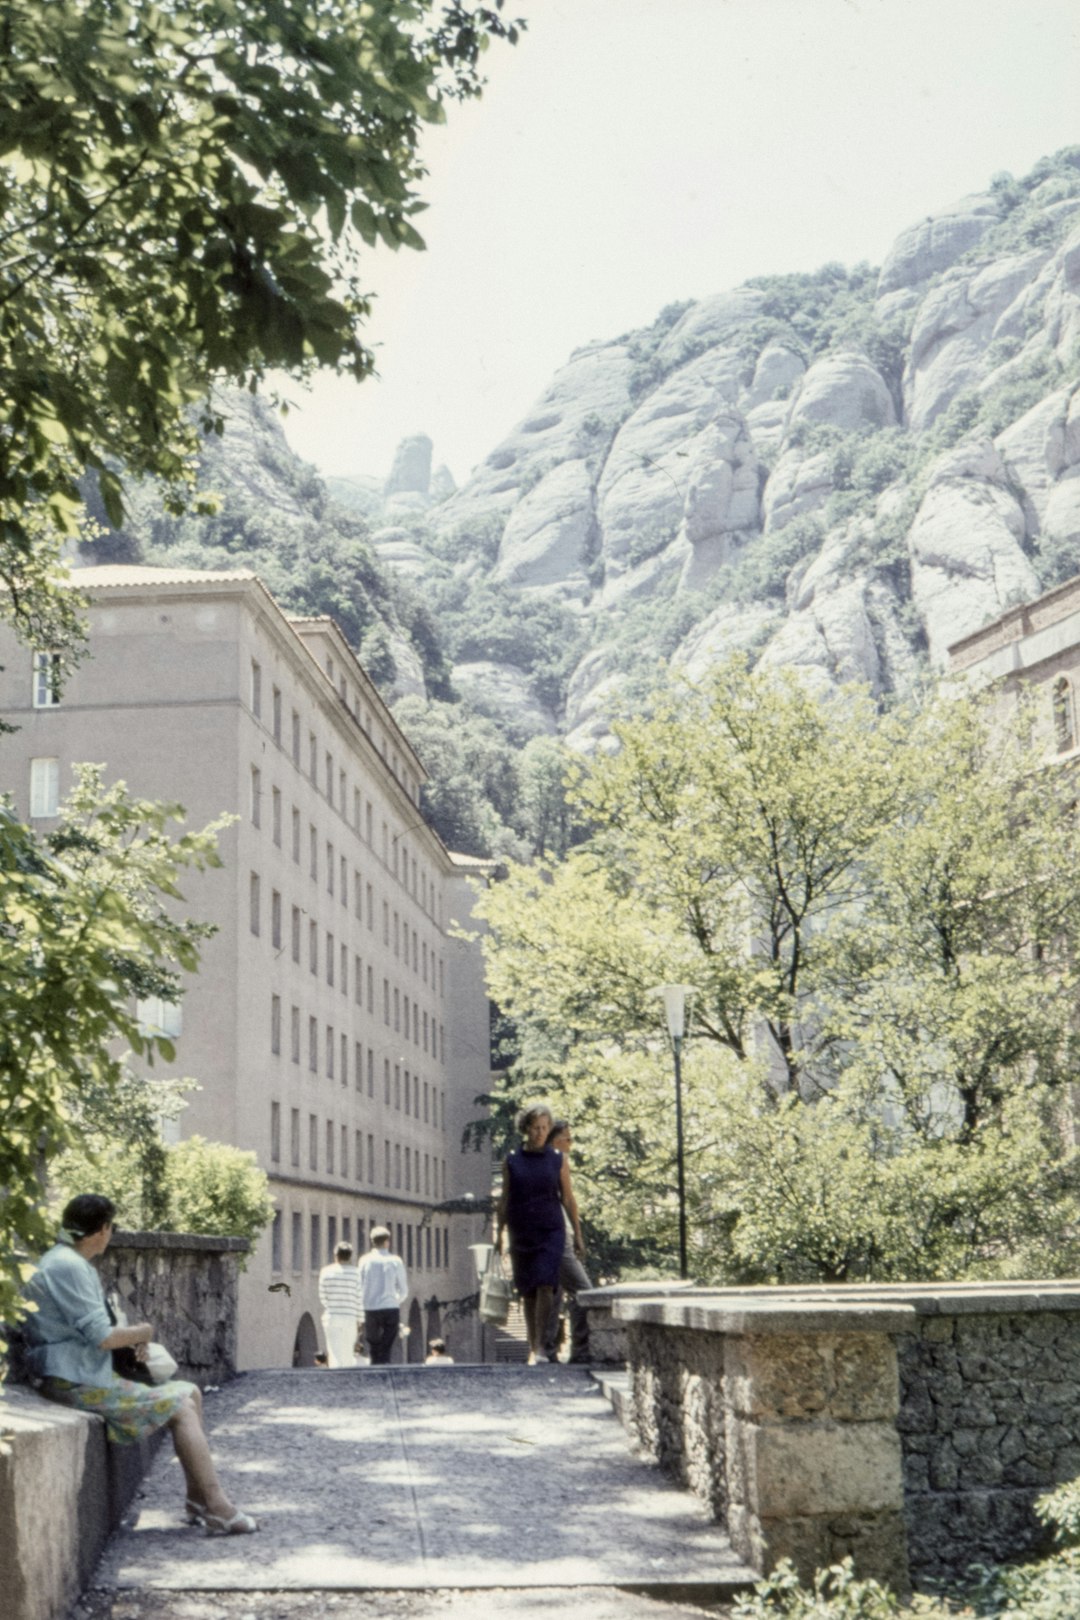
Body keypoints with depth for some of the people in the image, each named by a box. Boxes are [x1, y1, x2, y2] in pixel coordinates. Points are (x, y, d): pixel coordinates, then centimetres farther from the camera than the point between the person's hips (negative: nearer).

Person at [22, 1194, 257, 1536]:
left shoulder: (70, 1263, 17)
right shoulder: (66, 1267, -17)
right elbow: (101, 1336, -22)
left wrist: (133, 1339, 10)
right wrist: (141, 1333, -3)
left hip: (89, 1375, 11)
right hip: (76, 1383, -11)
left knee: (189, 1392, 10)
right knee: (181, 1407, -11)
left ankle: (199, 1498, 9)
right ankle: (217, 1508, -10)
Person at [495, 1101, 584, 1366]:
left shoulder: (557, 1160, 5)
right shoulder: (511, 1160, 5)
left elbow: (567, 1198, 8)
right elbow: (504, 1198, 9)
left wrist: (578, 1233, 7)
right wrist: (499, 1232, 5)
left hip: (550, 1231, -1)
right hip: (521, 1232, 1)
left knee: (545, 1285, -16)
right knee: (527, 1292, 4)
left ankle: (540, 1345, -16)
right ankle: (532, 1347, 11)